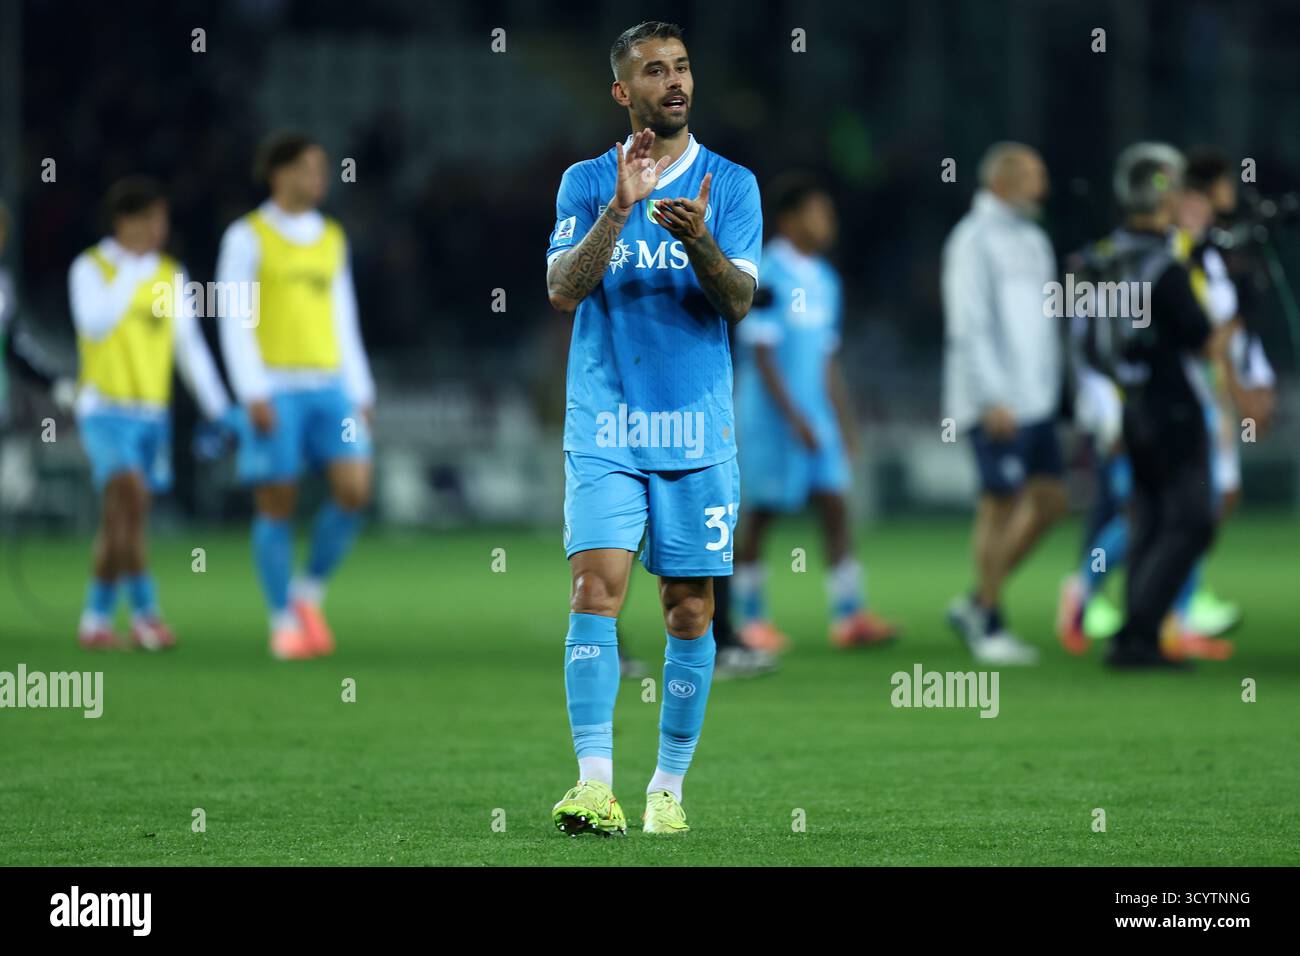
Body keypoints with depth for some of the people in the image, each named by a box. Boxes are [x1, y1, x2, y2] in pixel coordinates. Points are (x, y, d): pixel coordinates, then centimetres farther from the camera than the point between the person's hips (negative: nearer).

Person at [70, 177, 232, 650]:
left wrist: (218, 411, 6)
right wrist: (132, 269, -22)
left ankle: (96, 620, 16)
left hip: (153, 414, 5)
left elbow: (191, 347, 11)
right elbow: (95, 323, -22)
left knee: (121, 522, 6)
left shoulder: (170, 274, 9)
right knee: (131, 500, -23)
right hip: (105, 410, -5)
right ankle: (145, 613, -20)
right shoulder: (90, 268, -4)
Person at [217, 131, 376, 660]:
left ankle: (309, 594, 8)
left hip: (328, 386, 5)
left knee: (354, 490, -11)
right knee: (277, 507, -2)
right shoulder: (248, 236, -3)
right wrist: (252, 394, -16)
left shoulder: (332, 237, 14)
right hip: (274, 391, -5)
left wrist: (361, 394, 13)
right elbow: (234, 319, -8)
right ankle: (285, 623, 8)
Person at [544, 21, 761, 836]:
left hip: (698, 430, 1)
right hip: (604, 426, -1)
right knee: (596, 586, -14)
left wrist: (698, 240, -26)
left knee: (690, 611, 2)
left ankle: (669, 788, 12)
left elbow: (740, 298, -6)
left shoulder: (731, 184, 5)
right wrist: (618, 210, -20)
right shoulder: (587, 182, 6)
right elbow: (562, 288, -6)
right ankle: (596, 784, -19)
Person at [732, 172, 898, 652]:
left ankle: (849, 614, -7)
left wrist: (843, 420, 18)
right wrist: (794, 418, -19)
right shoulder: (767, 277, -11)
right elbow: (762, 354, -15)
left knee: (835, 504, -4)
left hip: (815, 416, 7)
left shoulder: (823, 280, 13)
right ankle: (750, 617, 13)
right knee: (761, 514, 1)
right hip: (771, 415, -7)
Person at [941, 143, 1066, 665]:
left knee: (1048, 499, 4)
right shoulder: (974, 240, -9)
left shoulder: (1032, 240, 17)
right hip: (996, 404, -8)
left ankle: (977, 605, 14)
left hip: (1035, 401, 8)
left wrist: (1050, 389, 19)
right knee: (1000, 504, -5)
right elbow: (968, 326, -16)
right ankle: (988, 626, 4)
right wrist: (992, 399, -21)